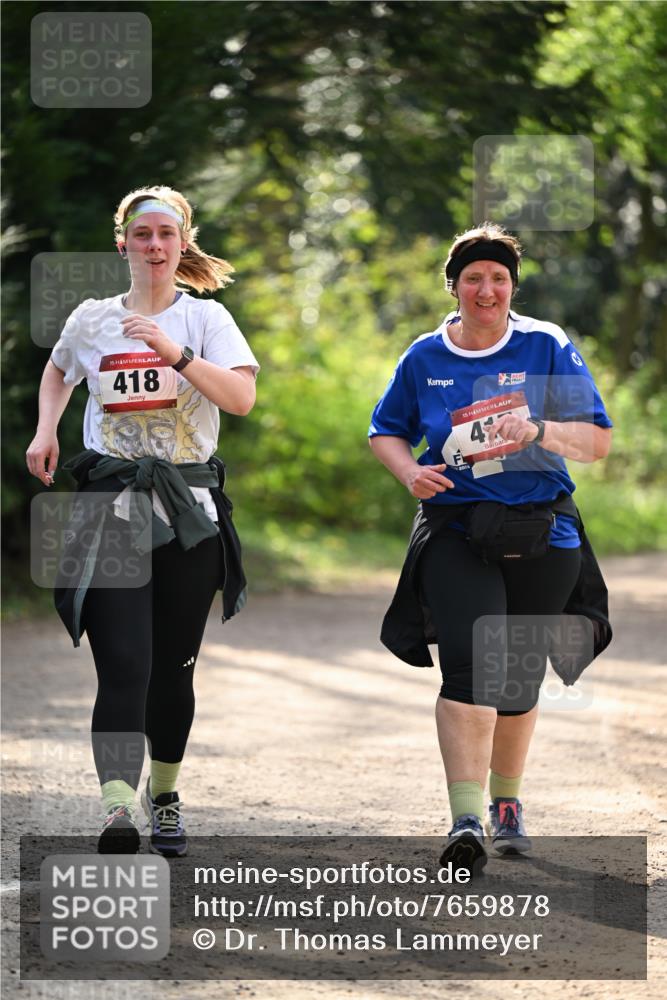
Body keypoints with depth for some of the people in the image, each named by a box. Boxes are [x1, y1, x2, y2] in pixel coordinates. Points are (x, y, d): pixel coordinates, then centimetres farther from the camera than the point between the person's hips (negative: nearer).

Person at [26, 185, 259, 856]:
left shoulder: (206, 319, 5)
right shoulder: (92, 320, 9)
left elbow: (241, 397, -10)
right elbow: (57, 374, 30)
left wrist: (176, 353, -20)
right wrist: (45, 431, 13)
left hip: (188, 507, 1)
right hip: (112, 505, -1)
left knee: (172, 668, 7)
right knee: (123, 666, -16)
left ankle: (164, 794, 29)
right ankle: (117, 808, -28)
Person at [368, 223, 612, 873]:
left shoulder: (547, 348, 2)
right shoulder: (425, 358, 6)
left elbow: (597, 441, 0)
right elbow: (386, 431, 19)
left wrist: (539, 430, -19)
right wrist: (410, 472, -3)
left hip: (539, 533, 1)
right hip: (455, 531, -1)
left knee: (518, 679, 11)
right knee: (471, 665, -20)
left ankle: (506, 801, 35)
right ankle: (466, 820, -27)